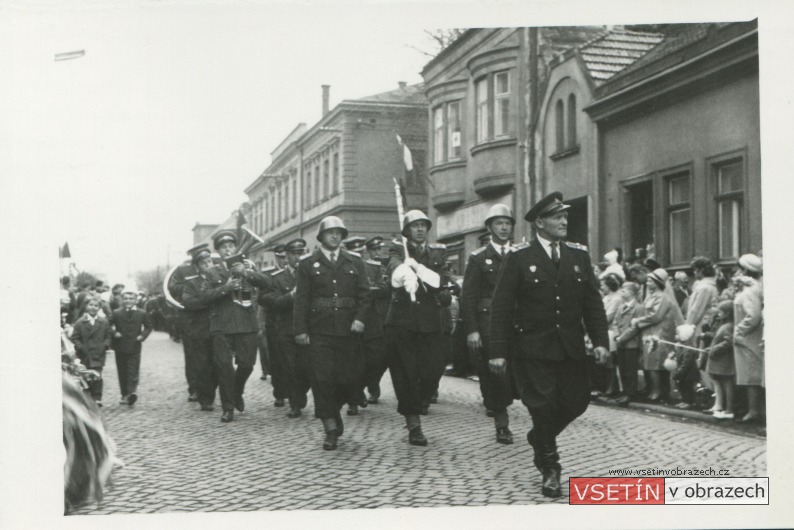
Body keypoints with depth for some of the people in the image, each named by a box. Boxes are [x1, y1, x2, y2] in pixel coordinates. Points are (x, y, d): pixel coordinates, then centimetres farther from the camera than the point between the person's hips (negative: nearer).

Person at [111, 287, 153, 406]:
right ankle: (124, 395, 15)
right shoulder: (116, 313, 3)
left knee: (133, 372, -9)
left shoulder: (142, 313, 4)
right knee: (122, 372, 7)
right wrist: (114, 333, -10)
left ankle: (132, 392, -18)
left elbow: (148, 327, 12)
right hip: (120, 348, 1)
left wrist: (143, 335, -4)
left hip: (134, 347, -1)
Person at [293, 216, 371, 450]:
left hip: (348, 329, 2)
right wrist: (300, 330, -5)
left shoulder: (355, 263, 14)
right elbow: (301, 299, 3)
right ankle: (330, 428, 2)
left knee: (350, 377, 0)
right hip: (320, 331, -2)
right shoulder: (308, 264, 8)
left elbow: (364, 294, 8)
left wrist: (360, 318, -9)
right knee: (322, 378, -5)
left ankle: (333, 411, 26)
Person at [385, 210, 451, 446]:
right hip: (402, 321, -3)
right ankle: (414, 426, 4)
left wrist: (416, 267, -16)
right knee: (406, 372, -3)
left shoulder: (437, 253, 14)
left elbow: (442, 280, -2)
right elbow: (395, 268, -20)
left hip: (430, 322, 3)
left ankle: (417, 406, 27)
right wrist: (406, 276, -44)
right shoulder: (398, 250, 5)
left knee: (433, 370, -1)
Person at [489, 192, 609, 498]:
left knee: (577, 401, 6)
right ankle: (550, 469, 19)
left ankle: (540, 438, 35)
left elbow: (593, 301, 7)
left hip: (571, 348, 4)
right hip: (534, 349, -4)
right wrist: (498, 351, -12)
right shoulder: (519, 258, -6)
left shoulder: (579, 255, 7)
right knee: (543, 406, -1)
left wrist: (600, 339, -3)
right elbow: (501, 307, -7)